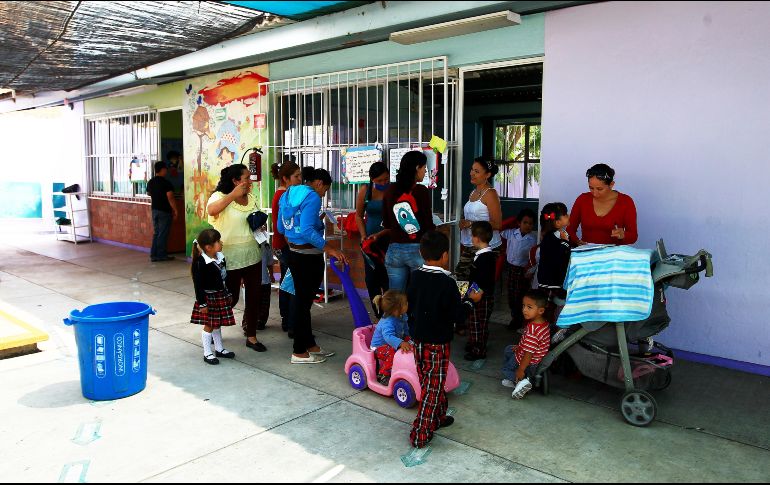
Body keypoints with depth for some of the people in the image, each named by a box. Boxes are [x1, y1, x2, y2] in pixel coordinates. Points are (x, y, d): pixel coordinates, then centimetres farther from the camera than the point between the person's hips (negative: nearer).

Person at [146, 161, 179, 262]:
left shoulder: (150, 182, 8)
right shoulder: (166, 183, -16)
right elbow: (170, 198, -18)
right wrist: (175, 210, -11)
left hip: (154, 210, 7)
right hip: (164, 211, -7)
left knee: (156, 233, 12)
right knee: (163, 234, 0)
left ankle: (154, 255, 13)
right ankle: (162, 255, 5)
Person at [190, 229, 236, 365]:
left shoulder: (220, 257, 1)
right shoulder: (201, 263, -22)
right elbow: (198, 285, -19)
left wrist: (228, 294, 18)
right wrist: (202, 303, -17)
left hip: (221, 295, 7)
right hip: (208, 297, -7)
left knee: (217, 323, 18)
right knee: (209, 325, 3)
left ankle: (219, 348, 32)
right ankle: (207, 353, 16)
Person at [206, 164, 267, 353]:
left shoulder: (251, 198, 8)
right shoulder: (220, 196, -11)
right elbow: (211, 210, -35)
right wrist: (234, 194, -31)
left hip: (253, 255, 6)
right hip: (231, 257, -6)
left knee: (254, 296, 8)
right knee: (231, 298, 5)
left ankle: (251, 336, 22)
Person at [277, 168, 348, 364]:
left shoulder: (289, 194, 12)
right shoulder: (312, 197, -15)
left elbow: (281, 227, 19)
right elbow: (307, 230, -26)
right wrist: (328, 248, -27)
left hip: (293, 252, 9)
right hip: (308, 256, -9)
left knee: (301, 299, 17)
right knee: (303, 301, 1)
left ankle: (310, 344, 30)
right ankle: (299, 352, 13)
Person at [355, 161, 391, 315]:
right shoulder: (365, 190, 0)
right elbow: (359, 216, 9)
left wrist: (379, 234, -21)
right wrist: (364, 236, -2)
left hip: (388, 239, -4)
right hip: (370, 240, 4)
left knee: (386, 279, -6)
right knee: (371, 278, 8)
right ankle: (378, 316, 21)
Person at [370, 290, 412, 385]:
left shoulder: (402, 317, -5)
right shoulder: (387, 323, -35)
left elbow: (406, 330, 13)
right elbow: (388, 336, -52)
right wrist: (401, 343, -65)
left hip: (390, 345, 9)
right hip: (379, 347, -9)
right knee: (393, 354, -35)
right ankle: (383, 376, -20)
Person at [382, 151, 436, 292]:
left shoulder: (390, 190, 5)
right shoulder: (421, 191, -9)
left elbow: (386, 224, 12)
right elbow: (428, 224, -8)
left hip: (394, 250, 5)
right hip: (418, 249, -5)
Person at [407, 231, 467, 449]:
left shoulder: (415, 277, -2)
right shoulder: (447, 283, -20)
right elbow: (458, 315, -17)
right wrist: (467, 303, 1)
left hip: (418, 339, 6)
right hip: (437, 343, -6)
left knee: (428, 381, 21)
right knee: (432, 387, 4)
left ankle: (438, 417, 38)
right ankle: (420, 434, 7)